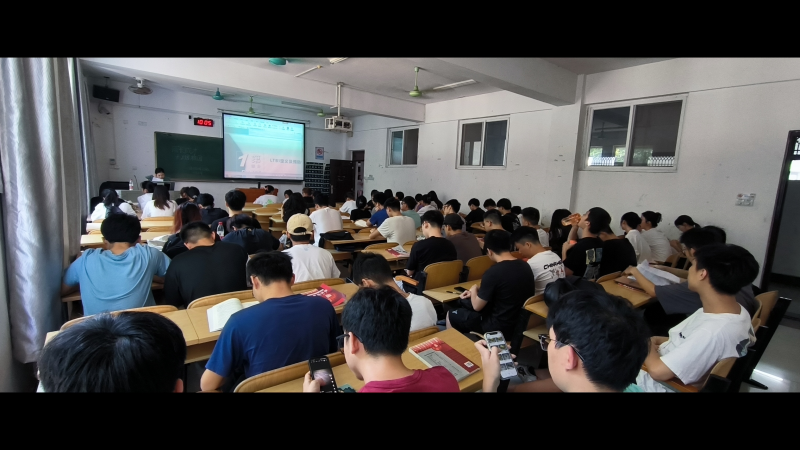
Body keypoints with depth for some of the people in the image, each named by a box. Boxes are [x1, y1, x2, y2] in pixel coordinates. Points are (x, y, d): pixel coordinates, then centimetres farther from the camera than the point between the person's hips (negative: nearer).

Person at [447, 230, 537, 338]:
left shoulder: (493, 272, -25)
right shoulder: (525, 266, -2)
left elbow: (477, 306, -13)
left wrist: (473, 289, 8)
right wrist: (474, 294, 15)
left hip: (500, 327, -7)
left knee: (451, 315, 13)